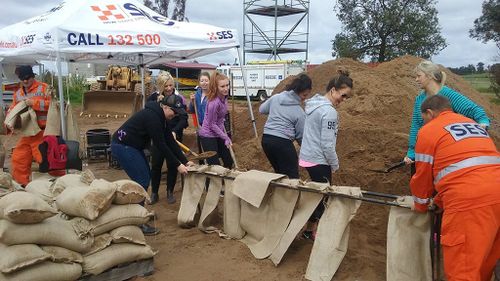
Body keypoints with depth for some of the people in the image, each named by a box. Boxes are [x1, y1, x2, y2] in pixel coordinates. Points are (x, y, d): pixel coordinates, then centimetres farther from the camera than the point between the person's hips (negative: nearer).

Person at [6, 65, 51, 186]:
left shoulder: (43, 88, -3)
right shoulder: (17, 94, 15)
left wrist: (35, 103, -21)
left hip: (42, 133, -7)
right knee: (18, 159, 11)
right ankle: (23, 185, 25)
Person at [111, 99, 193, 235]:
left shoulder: (160, 117, 7)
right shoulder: (152, 116, -23)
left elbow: (170, 141, 6)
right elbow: (160, 145, -23)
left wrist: (185, 161, 2)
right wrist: (177, 165, -18)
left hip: (132, 147, 10)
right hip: (122, 146, -10)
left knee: (145, 177, 13)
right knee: (142, 181, -10)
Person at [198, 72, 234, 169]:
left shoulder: (224, 97, -4)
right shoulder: (214, 103, -28)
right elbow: (212, 125, -20)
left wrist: (225, 134, 11)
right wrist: (226, 138, -17)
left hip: (218, 134, 8)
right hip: (208, 136, -8)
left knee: (229, 162, 15)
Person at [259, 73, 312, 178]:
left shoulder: (275, 98, 4)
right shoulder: (299, 112, -8)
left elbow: (262, 110, 19)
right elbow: (301, 135, -1)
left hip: (266, 139, 7)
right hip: (282, 142, -7)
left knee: (279, 173, 21)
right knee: (292, 177, 1)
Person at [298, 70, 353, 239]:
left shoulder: (314, 104, 7)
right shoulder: (329, 112, -21)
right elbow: (327, 144, -21)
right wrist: (335, 165, -6)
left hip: (307, 157, 9)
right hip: (319, 161, -9)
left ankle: (312, 227, 31)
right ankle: (312, 230, 16)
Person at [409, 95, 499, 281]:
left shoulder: (429, 130, 7)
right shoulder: (475, 125, 29)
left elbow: (423, 175, 11)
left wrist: (420, 205, 29)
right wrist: (440, 201, 38)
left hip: (469, 201, -7)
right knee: (485, 263, 20)